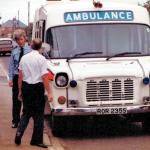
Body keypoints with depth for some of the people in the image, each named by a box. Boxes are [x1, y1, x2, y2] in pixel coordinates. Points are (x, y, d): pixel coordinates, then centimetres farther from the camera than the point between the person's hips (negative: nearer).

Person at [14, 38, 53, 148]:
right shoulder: (41, 59, -11)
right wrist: (49, 93, -13)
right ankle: (37, 140, 11)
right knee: (39, 115, 6)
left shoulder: (24, 58, 4)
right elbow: (44, 77, -16)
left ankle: (19, 134, 3)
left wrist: (20, 90, 16)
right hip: (37, 87, -5)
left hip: (25, 87, 5)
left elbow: (20, 76, 8)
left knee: (26, 113, 18)